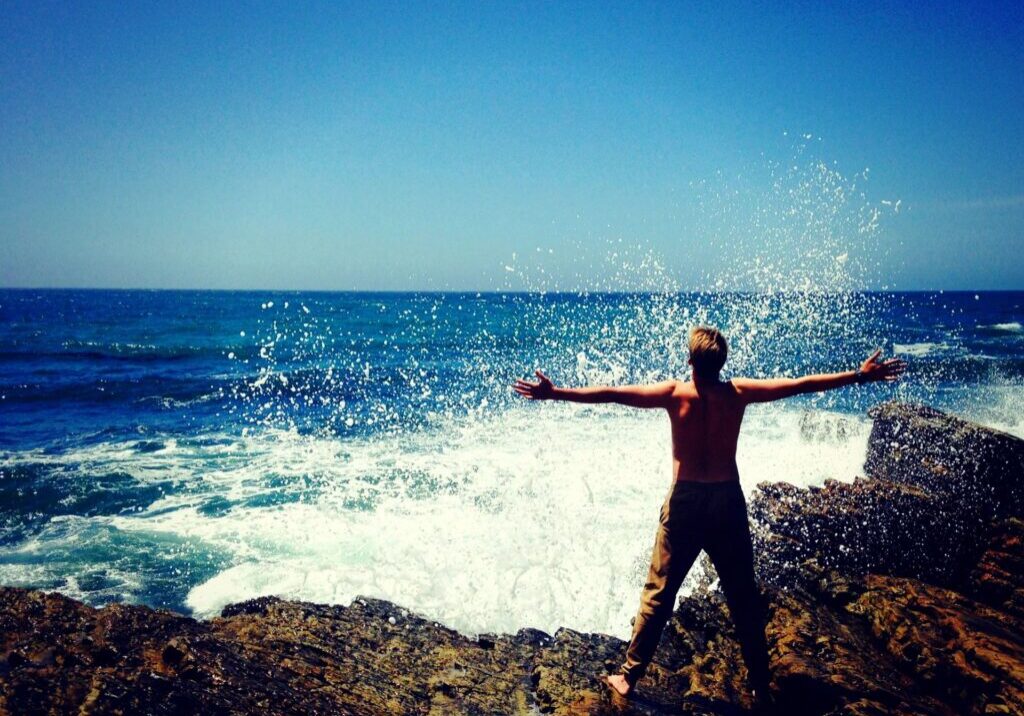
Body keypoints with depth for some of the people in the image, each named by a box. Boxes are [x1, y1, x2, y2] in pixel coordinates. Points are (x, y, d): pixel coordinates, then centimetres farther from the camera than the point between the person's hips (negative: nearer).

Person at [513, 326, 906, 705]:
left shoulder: (674, 393, -10)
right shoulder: (739, 392, -5)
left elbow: (611, 394, -15)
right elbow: (801, 384, 1)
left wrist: (554, 393, -12)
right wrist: (861, 375, 10)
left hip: (684, 502, -1)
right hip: (728, 502, 1)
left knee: (658, 593, 9)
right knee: (743, 597, 14)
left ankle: (629, 675, 16)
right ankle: (761, 684, 24)